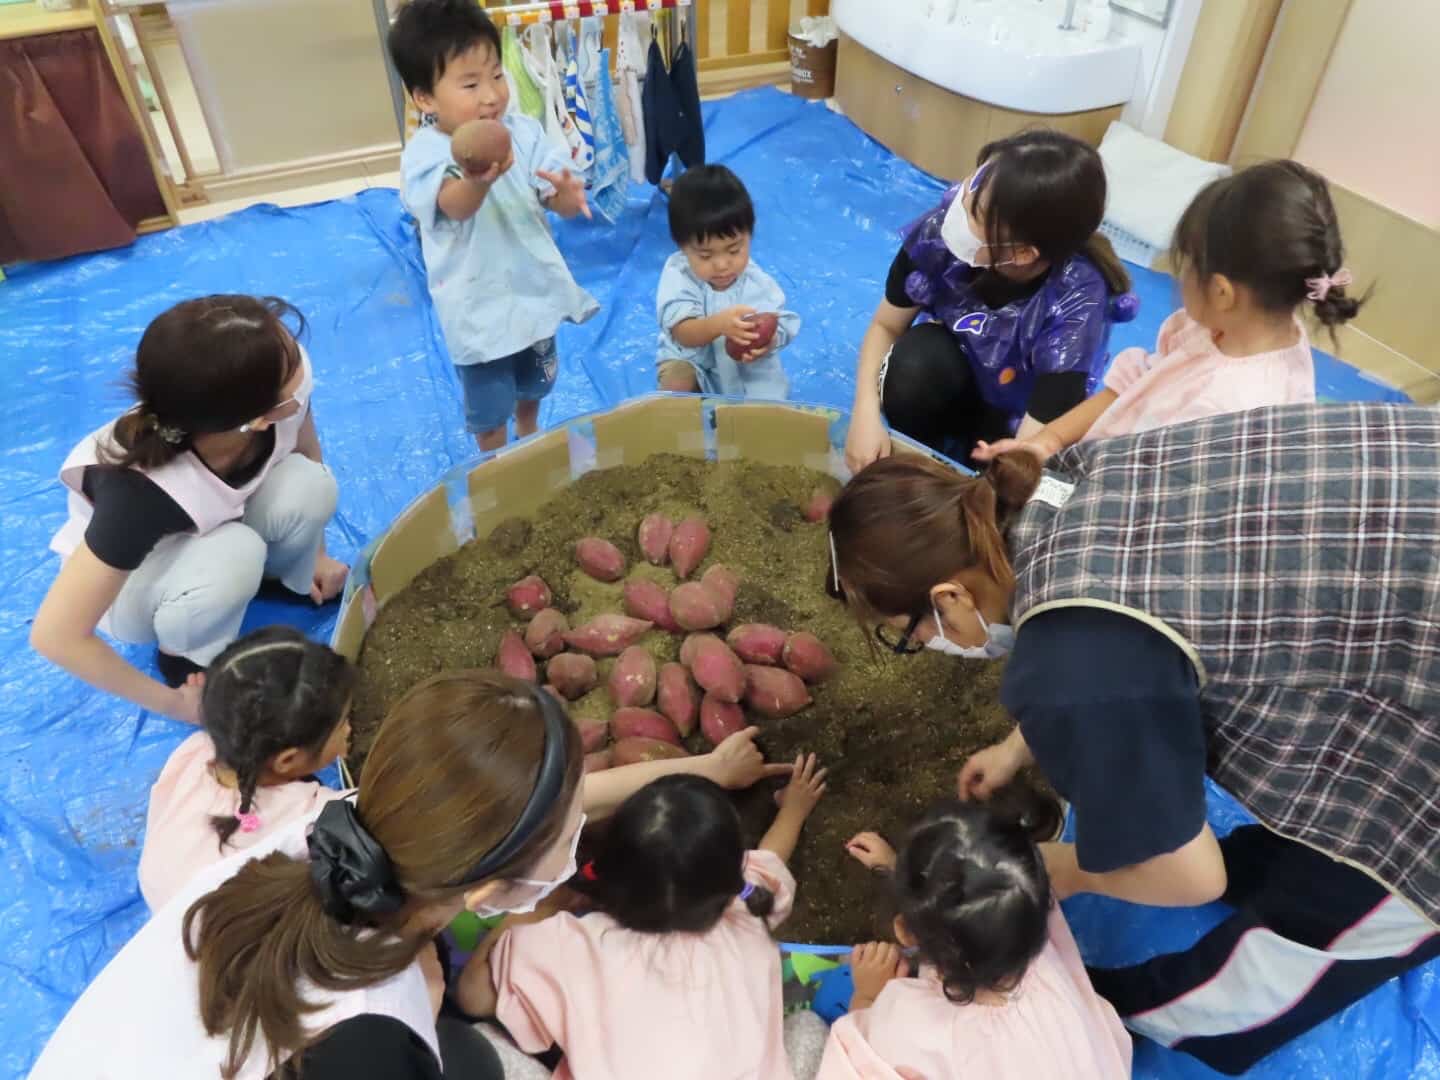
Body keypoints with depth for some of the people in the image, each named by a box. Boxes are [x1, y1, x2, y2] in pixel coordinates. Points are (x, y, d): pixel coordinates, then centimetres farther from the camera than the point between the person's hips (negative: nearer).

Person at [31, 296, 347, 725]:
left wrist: (316, 555, 7)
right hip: (128, 578, -4)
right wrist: (171, 703, -21)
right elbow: (55, 635, -33)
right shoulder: (142, 492, -42)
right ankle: (187, 656, -3)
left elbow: (308, 456, -5)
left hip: (211, 528, 4)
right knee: (233, 555, -36)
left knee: (310, 485, -26)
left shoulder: (286, 393, -30)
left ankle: (283, 576, 7)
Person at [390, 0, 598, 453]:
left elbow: (561, 204, -11)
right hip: (479, 309, -4)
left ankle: (530, 437, 60)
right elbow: (456, 206, -44)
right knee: (489, 409, 16)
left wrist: (567, 193, -38)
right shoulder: (424, 153, -23)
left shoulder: (524, 131, -9)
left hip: (535, 289, 5)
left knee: (535, 385, 30)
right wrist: (478, 181, -69)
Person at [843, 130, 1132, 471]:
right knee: (914, 363, -31)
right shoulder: (942, 229, -27)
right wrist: (866, 414, -28)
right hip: (955, 379, 2)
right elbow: (885, 326, -12)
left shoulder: (1077, 303, -35)